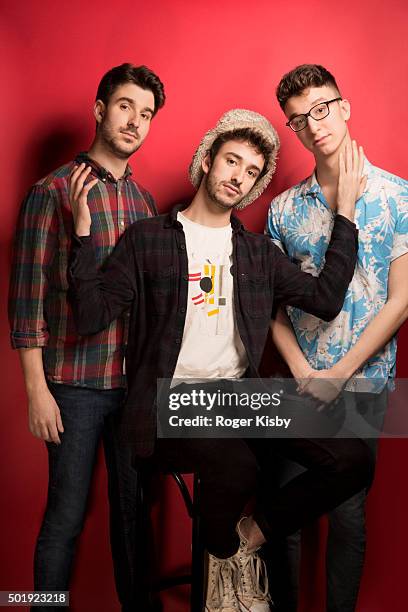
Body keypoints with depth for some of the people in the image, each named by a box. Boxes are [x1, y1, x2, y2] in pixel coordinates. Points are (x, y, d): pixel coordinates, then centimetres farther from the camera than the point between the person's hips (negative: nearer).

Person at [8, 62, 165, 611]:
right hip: (75, 384, -5)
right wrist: (37, 390, -10)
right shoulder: (53, 191, -5)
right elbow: (27, 295, -7)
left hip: (137, 381, 5)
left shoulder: (146, 201, 11)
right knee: (66, 517, 4)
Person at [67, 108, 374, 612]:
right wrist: (83, 231, -15)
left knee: (351, 458, -16)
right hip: (171, 401, -4)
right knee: (236, 465, -35)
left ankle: (249, 536, 9)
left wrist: (346, 212, 5)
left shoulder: (259, 252, 16)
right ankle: (223, 551, 4)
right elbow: (91, 317, -5)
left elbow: (326, 299, 4)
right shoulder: (148, 238, 2)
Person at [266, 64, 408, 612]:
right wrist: (301, 371, -8)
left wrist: (339, 373, -11)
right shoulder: (284, 207, 5)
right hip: (299, 380, 2)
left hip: (363, 380, -2)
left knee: (348, 514, 8)